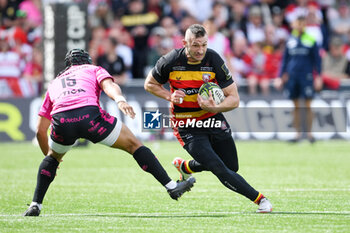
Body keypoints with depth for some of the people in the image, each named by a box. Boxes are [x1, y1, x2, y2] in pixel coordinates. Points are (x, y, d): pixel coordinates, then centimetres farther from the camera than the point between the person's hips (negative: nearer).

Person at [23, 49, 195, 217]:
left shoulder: (54, 83, 39)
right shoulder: (94, 69, 32)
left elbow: (40, 131, 38)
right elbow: (109, 85, 5)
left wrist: (49, 155, 50)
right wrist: (120, 100, -14)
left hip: (61, 120, 3)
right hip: (89, 114, -3)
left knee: (53, 157, 33)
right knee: (134, 145, 14)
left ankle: (35, 205, 22)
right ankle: (171, 186, 8)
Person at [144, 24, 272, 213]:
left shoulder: (214, 60, -15)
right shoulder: (170, 62, -17)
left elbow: (234, 99, -13)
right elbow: (149, 84, 2)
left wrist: (214, 107, -32)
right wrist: (170, 96, -16)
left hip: (214, 119, 3)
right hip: (187, 126, -3)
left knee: (232, 167, 14)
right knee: (221, 171, -17)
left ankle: (185, 167, 36)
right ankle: (259, 199, -5)